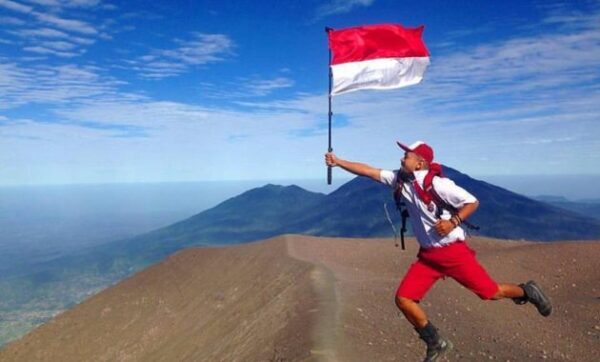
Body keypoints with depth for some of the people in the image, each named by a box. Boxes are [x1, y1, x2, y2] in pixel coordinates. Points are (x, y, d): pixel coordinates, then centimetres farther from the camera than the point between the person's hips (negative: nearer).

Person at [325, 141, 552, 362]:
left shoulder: (438, 184, -18)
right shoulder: (399, 180, -1)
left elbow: (472, 202, -11)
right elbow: (368, 171, -2)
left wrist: (453, 222, -24)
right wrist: (338, 162, -6)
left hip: (454, 252, -5)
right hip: (428, 255, 6)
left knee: (491, 293, 2)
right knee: (403, 299, -4)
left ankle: (527, 291, 37)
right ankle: (436, 344, 16)